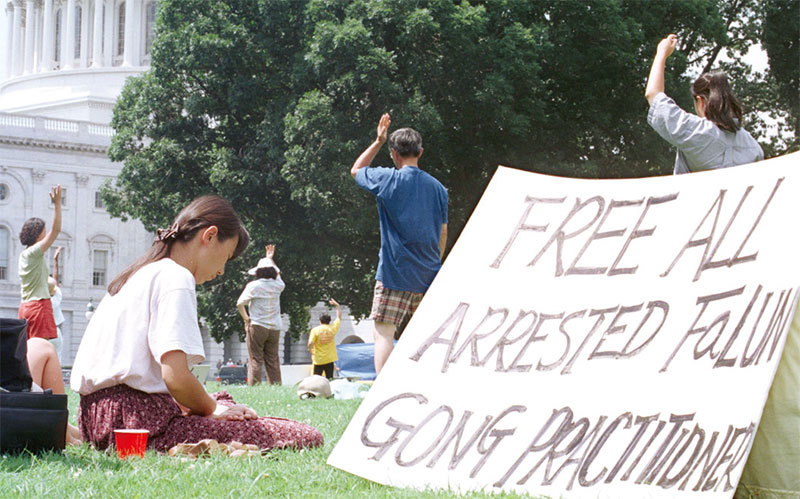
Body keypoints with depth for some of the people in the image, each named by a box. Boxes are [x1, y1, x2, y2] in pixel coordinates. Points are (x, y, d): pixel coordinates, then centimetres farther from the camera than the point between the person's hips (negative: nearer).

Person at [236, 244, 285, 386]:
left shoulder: (253, 286, -7)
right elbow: (277, 274, 29)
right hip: (275, 328, 4)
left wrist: (246, 318, 1)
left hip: (257, 326, -4)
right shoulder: (278, 286, 6)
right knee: (273, 361, 9)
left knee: (255, 360, -3)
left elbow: (240, 303, -11)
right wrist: (270, 259, 39)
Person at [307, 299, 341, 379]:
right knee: (329, 379, 4)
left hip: (318, 360, -2)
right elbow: (339, 317, 17)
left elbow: (310, 344, -14)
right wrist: (337, 305, 28)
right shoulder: (332, 328, 1)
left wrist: (312, 353, 4)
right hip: (330, 360, 2)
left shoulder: (315, 330, -6)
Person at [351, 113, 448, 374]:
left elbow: (356, 170, 15)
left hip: (394, 273, -5)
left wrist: (378, 141, 19)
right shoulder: (437, 187, 8)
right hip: (428, 275, 5)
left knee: (383, 332, -7)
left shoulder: (388, 179, -6)